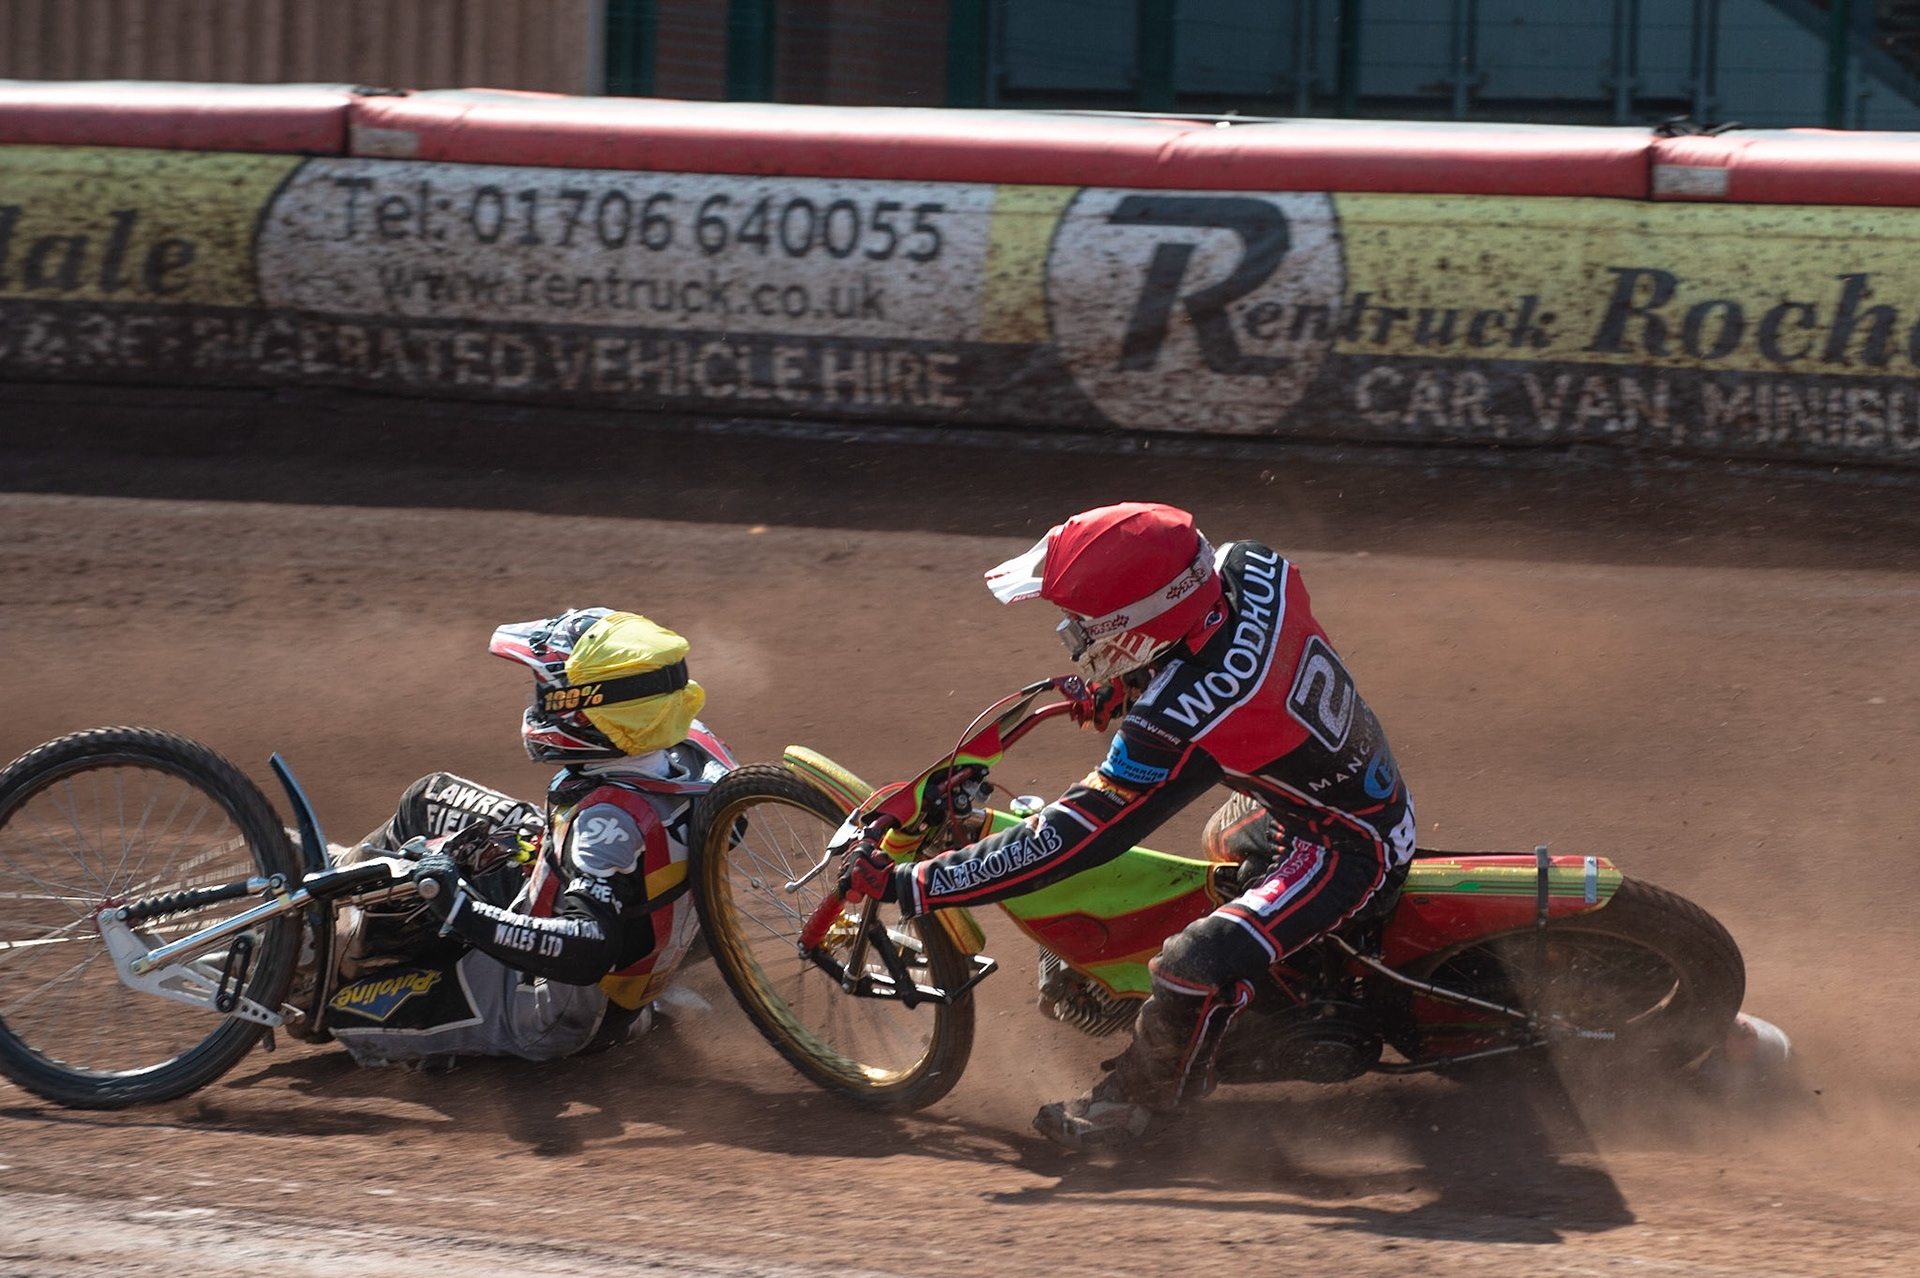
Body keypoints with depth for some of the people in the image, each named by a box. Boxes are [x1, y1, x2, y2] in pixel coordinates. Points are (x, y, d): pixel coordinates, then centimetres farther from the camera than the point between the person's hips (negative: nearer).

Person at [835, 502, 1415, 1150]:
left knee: (1198, 964, -21)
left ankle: (1135, 1096, 8)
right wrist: (1127, 679, 6)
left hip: (1346, 849, -9)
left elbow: (1066, 843, -31)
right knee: (1234, 836, 35)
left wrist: (904, 884, -26)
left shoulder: (1177, 729, -38)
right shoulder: (1253, 569, -17)